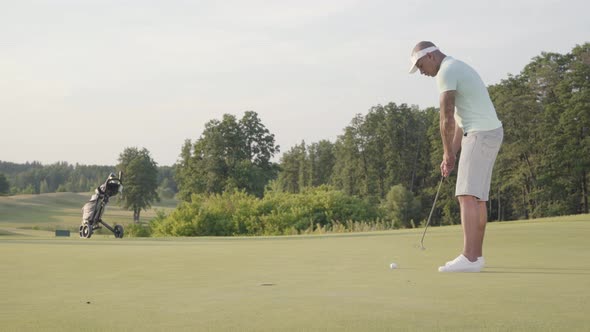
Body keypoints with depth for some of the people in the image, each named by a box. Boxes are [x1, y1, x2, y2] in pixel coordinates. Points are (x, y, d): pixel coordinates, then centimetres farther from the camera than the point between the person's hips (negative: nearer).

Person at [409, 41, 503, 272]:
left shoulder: (446, 72, -12)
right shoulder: (459, 69, 22)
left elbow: (446, 119, -15)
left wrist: (448, 153, -1)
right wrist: (451, 154, 16)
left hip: (481, 135, -10)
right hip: (488, 133, 10)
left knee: (468, 196, -14)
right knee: (477, 198, 11)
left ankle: (468, 259, -19)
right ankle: (476, 256, 15)